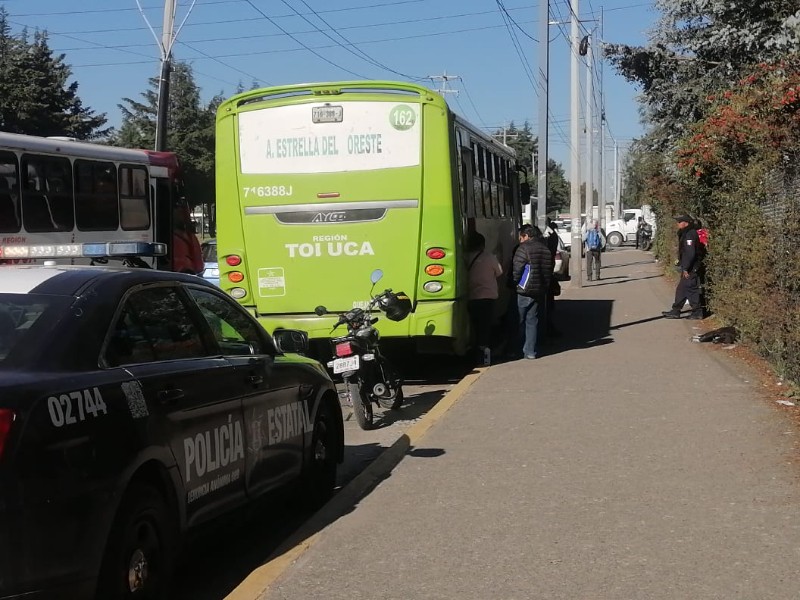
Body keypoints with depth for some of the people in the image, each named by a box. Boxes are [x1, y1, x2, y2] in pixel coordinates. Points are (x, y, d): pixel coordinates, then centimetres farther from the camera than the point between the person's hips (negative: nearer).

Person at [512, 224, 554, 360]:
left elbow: (516, 270, -13)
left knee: (521, 321, 4)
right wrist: (545, 285, 17)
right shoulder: (546, 249, 11)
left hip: (525, 291, -6)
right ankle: (531, 351, 8)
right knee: (533, 321, 10)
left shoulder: (523, 248, -11)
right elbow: (550, 269, 14)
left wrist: (514, 283, 1)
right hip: (541, 291, 6)